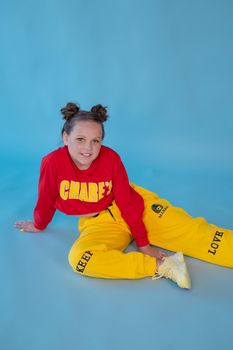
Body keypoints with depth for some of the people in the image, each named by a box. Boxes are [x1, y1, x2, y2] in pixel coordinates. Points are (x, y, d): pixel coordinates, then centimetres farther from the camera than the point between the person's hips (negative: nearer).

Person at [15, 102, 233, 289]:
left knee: (191, 232, -14)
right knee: (79, 258, -32)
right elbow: (45, 200, -3)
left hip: (137, 205, 0)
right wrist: (39, 225, 13)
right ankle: (161, 266, -29)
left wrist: (143, 243, -12)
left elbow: (128, 202, -14)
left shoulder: (111, 158, -18)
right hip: (98, 222, 0)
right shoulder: (53, 163, -20)